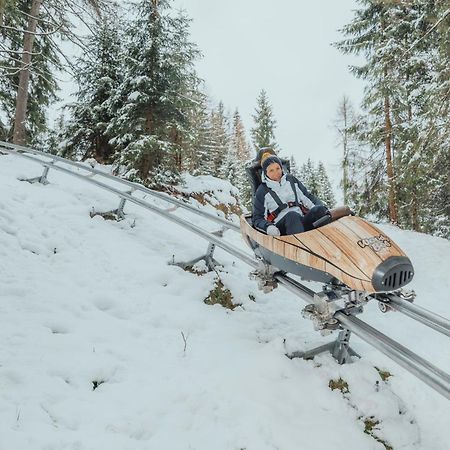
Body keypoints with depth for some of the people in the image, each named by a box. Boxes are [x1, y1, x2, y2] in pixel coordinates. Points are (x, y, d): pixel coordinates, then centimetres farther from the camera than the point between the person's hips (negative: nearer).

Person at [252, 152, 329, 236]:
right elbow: (257, 219, 7)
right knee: (293, 215, -36)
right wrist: (267, 226, -16)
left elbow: (307, 196, 21)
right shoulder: (262, 191, 8)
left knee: (319, 209, -24)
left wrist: (323, 209, 2)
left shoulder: (291, 180, 19)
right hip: (281, 227, -4)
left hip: (301, 221, 4)